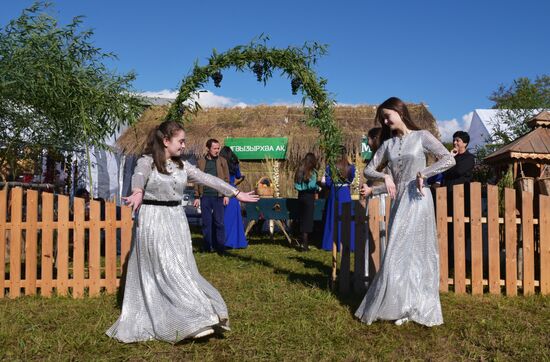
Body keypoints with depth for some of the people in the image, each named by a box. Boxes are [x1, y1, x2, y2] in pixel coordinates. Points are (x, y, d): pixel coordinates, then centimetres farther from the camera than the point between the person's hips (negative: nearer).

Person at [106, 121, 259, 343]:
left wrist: (236, 193, 8)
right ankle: (194, 319, -2)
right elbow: (139, 177, -28)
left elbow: (207, 179, 9)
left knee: (182, 270, 5)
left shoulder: (182, 165, 9)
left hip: (176, 221, 6)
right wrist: (137, 192, -51)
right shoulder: (147, 161, -7)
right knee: (167, 271, -5)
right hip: (152, 221, -6)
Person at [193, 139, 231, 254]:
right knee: (206, 222, 5)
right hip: (205, 197, 1)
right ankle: (207, 247, 14)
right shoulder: (200, 162, 8)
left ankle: (220, 247, 8)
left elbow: (226, 179, 5)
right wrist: (197, 197, 5)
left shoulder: (222, 161, 7)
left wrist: (226, 195, -3)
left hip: (218, 196, -1)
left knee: (219, 222, 1)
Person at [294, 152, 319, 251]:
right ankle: (304, 244, 1)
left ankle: (303, 243, 22)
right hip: (309, 196, -6)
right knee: (308, 220, 0)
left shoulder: (300, 170, 6)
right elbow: (312, 186, -19)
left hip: (301, 195, 6)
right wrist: (318, 187, 1)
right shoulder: (312, 172, -11)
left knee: (302, 219, 14)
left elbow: (296, 185, 8)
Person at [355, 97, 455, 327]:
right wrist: (385, 177, -7)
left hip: (417, 200, -5)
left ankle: (408, 307, 6)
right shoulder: (388, 143, 12)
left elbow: (449, 159, -8)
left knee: (414, 252, -4)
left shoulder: (421, 137, 0)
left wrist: (422, 174, -15)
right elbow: (368, 170, 12)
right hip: (398, 202, 5)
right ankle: (404, 307, 13)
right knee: (400, 253, 6)